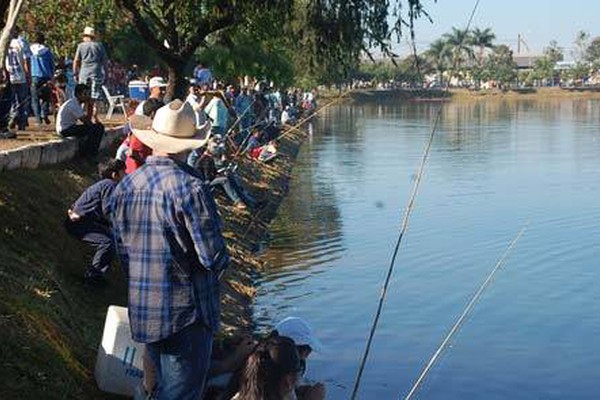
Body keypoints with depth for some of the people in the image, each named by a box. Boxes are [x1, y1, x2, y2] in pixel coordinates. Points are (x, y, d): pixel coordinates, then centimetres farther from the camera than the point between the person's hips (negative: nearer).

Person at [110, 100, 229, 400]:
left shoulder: (125, 186, 1)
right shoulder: (190, 188, -20)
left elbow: (122, 251, 11)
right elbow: (214, 258, -18)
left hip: (142, 312, 7)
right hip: (186, 315, -6)